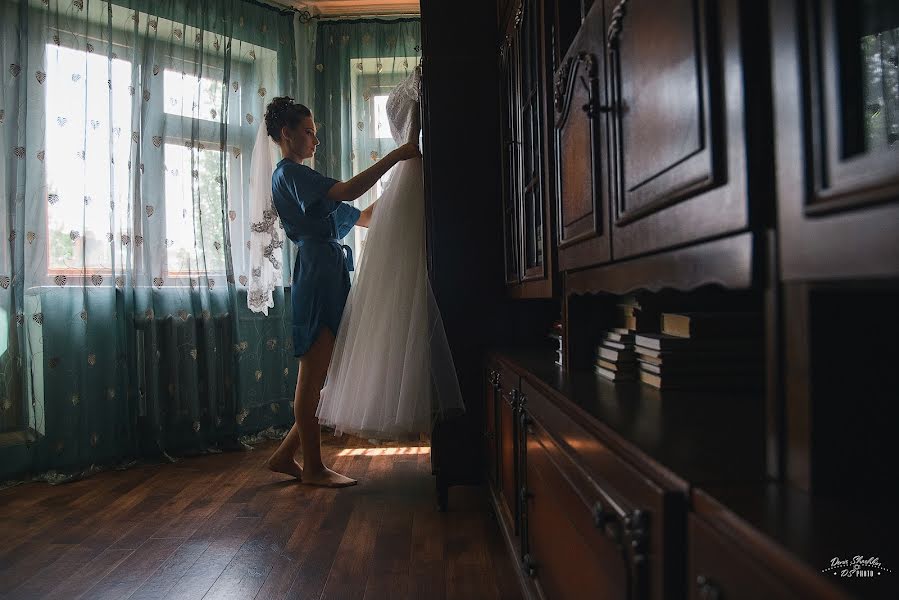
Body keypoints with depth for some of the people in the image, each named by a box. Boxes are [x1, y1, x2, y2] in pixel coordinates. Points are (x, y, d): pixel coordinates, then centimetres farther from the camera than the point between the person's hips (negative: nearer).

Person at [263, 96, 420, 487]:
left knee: (332, 375, 10)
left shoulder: (304, 180, 27)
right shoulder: (289, 173, -3)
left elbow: (362, 216, 25)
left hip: (331, 278, 10)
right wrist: (395, 156, -14)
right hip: (318, 275, -10)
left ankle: (285, 455, 20)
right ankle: (313, 467, 10)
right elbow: (349, 191, -20)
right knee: (314, 376, -2)